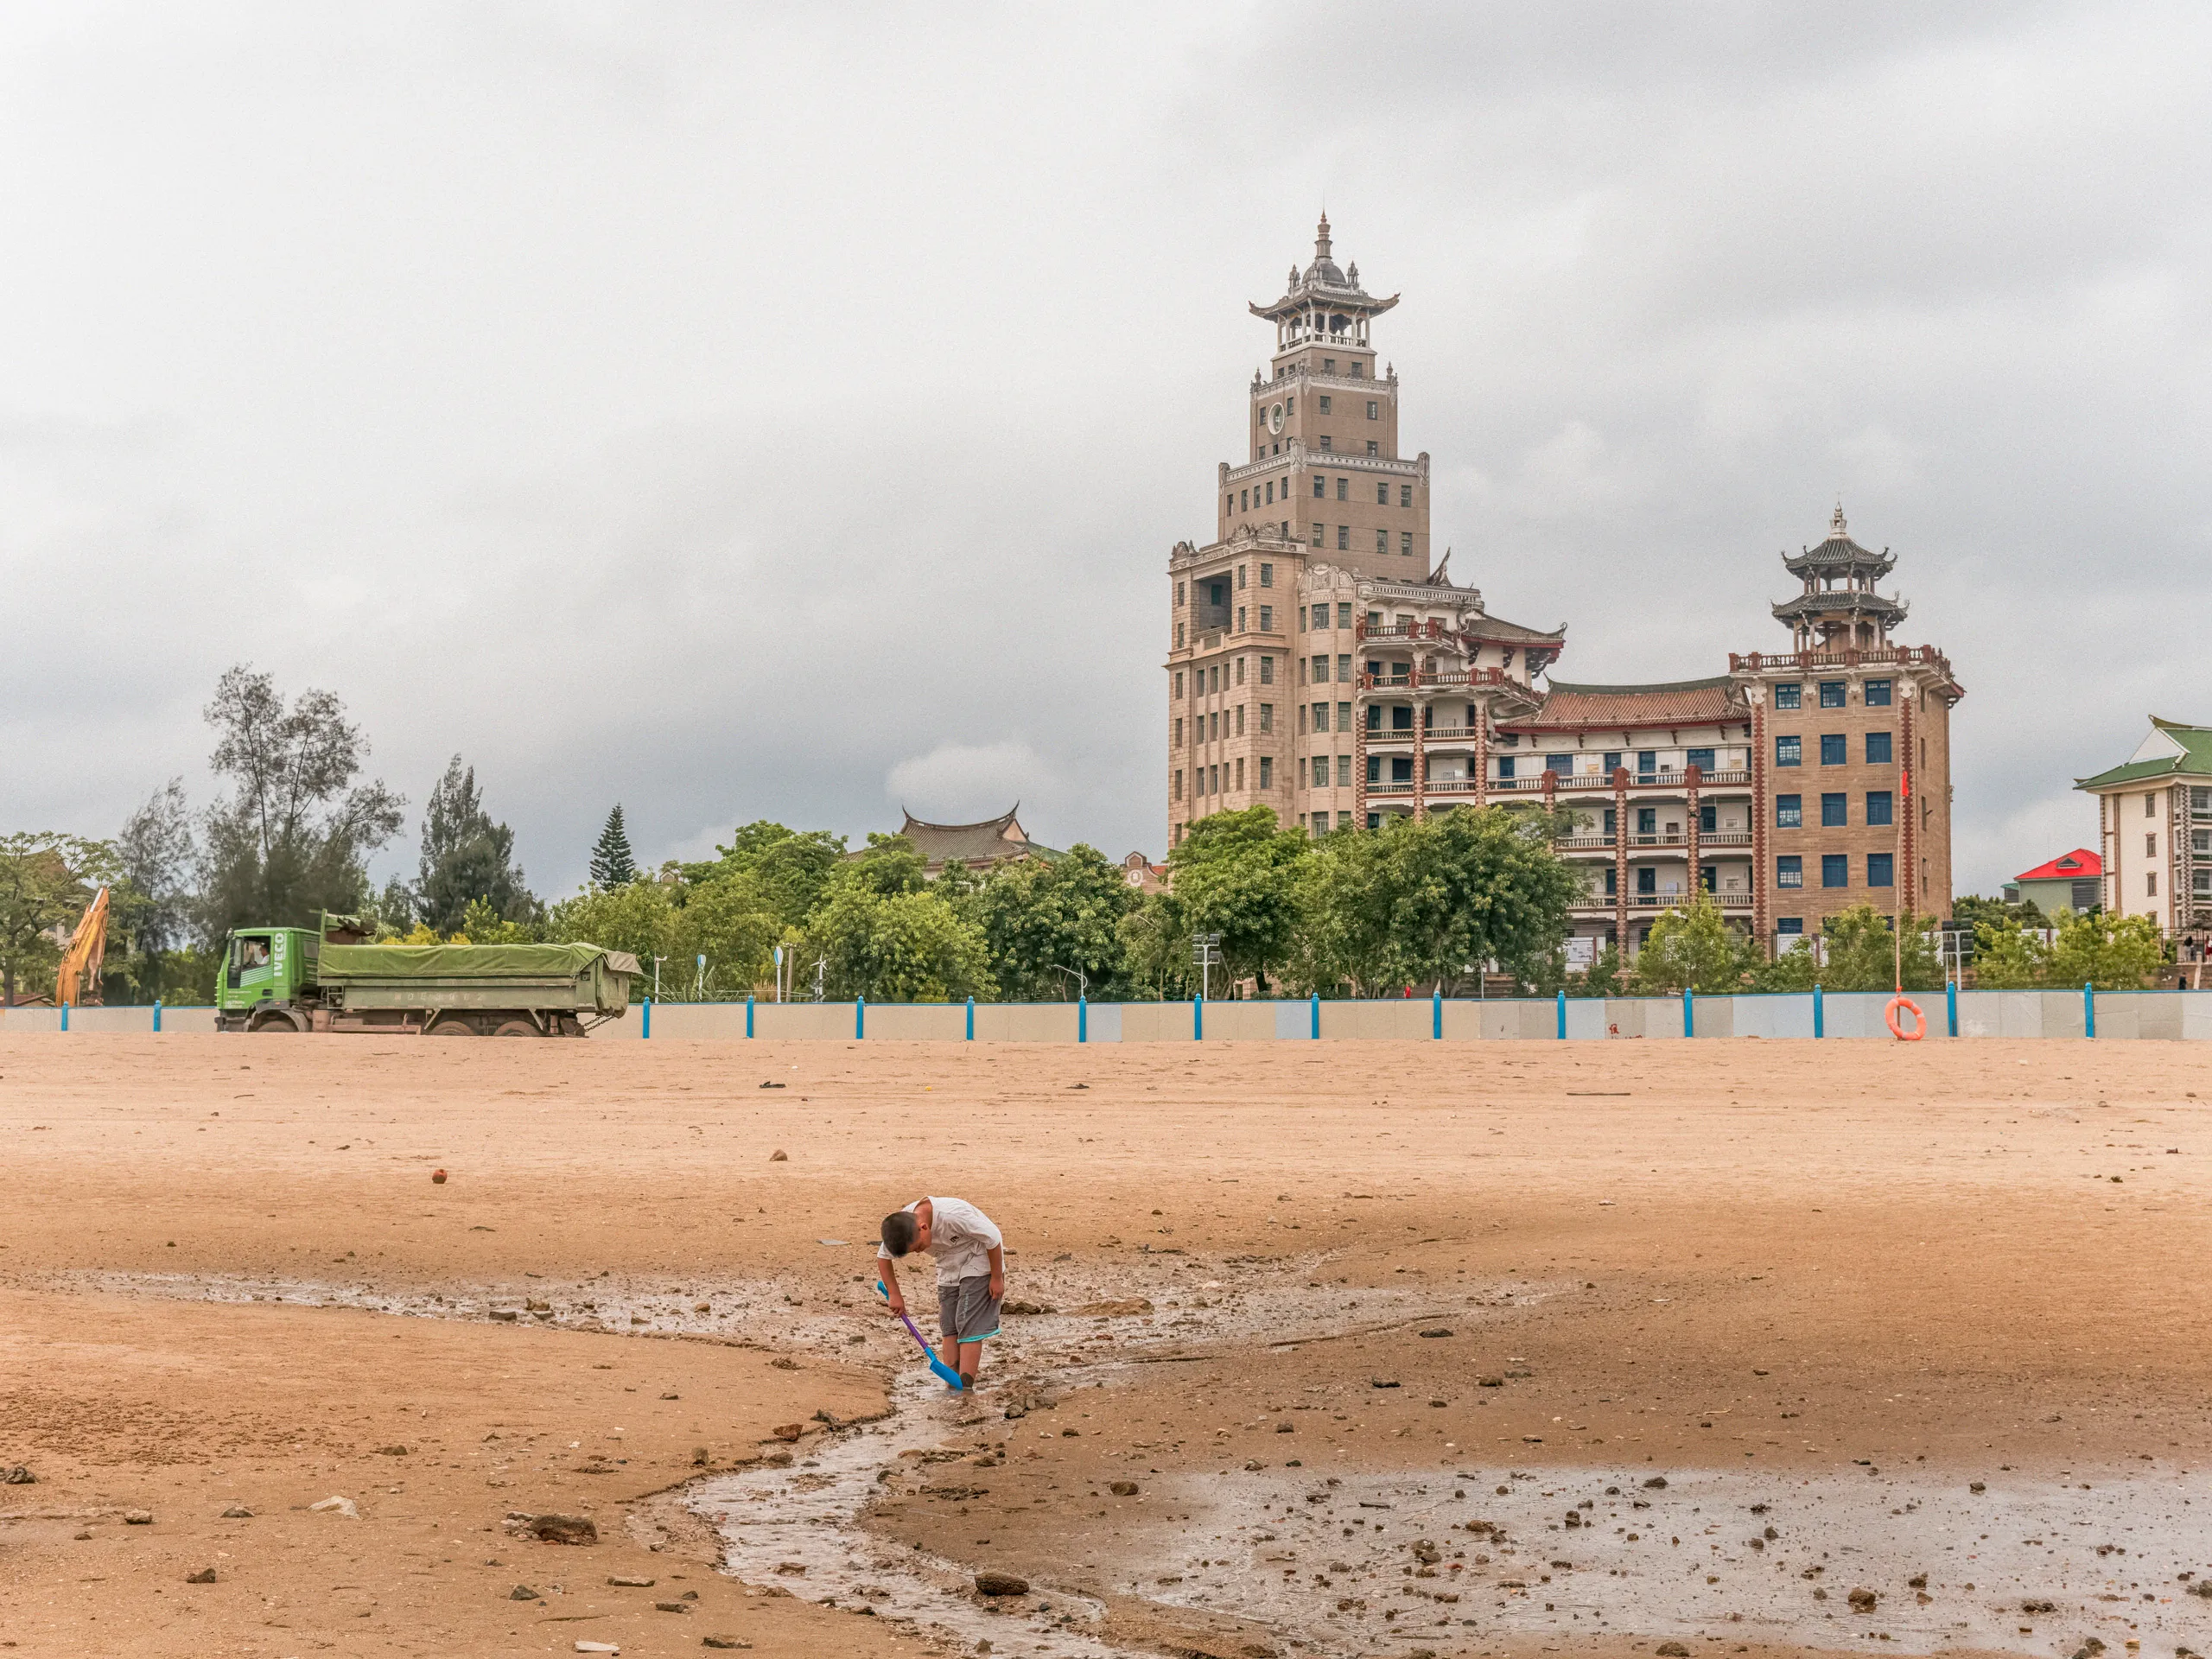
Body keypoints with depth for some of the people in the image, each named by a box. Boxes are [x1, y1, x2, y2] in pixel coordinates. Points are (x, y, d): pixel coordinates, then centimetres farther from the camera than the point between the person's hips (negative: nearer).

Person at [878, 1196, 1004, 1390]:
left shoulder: (953, 1215, -38)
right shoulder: (901, 1225, -19)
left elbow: (993, 1238, -26)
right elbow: (883, 1257, 0)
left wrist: (997, 1278, -18)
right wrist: (894, 1295, -5)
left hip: (980, 1263, -6)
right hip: (949, 1268, 6)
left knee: (969, 1326, -13)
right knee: (949, 1327, 1)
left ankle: (965, 1387, -14)